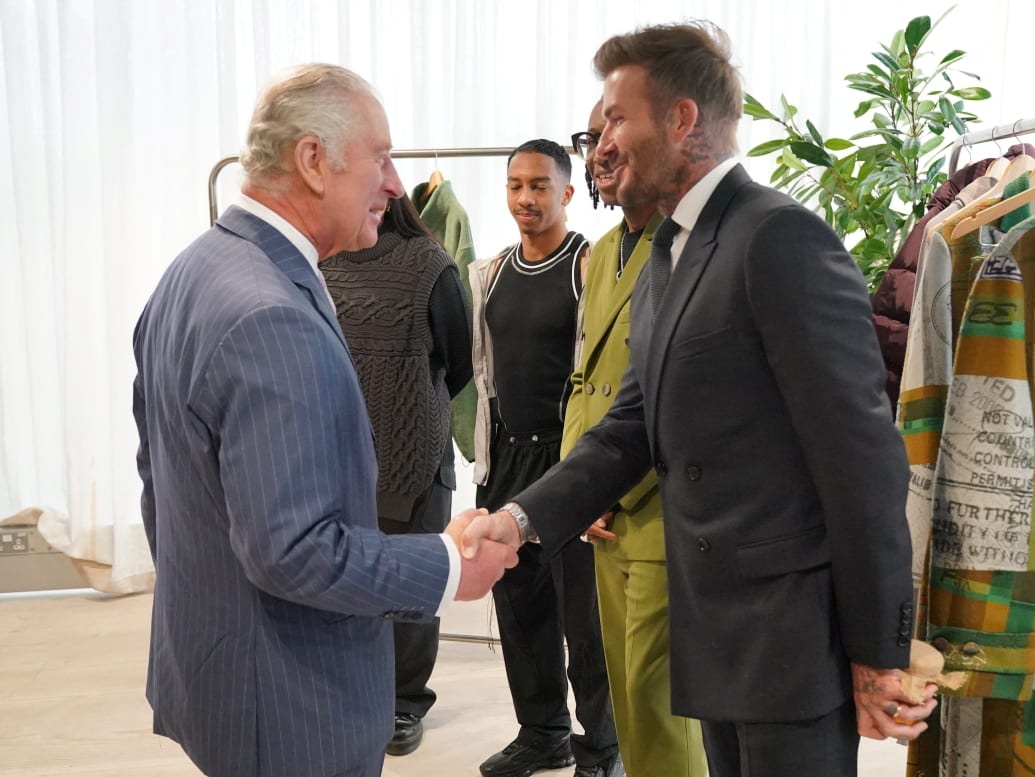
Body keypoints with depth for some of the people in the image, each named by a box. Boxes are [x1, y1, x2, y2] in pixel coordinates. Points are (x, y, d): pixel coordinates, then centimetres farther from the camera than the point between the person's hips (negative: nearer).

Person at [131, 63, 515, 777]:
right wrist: (449, 566, -17)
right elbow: (292, 550, -29)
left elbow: (159, 466, 13)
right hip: (290, 702, -9)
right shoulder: (273, 318, -27)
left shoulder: (192, 272, 4)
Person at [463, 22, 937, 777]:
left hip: (791, 627, -8)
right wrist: (523, 515, -5)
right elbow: (633, 426, 9)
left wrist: (878, 649, -15)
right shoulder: (663, 263, 13)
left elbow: (860, 451, -18)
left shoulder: (781, 235, -15)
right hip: (715, 627, 8)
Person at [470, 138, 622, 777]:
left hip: (569, 460, -6)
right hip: (505, 460, 6)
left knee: (583, 611, 2)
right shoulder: (491, 273, 12)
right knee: (519, 604, 13)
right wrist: (485, 449, 14)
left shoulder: (591, 266, -7)